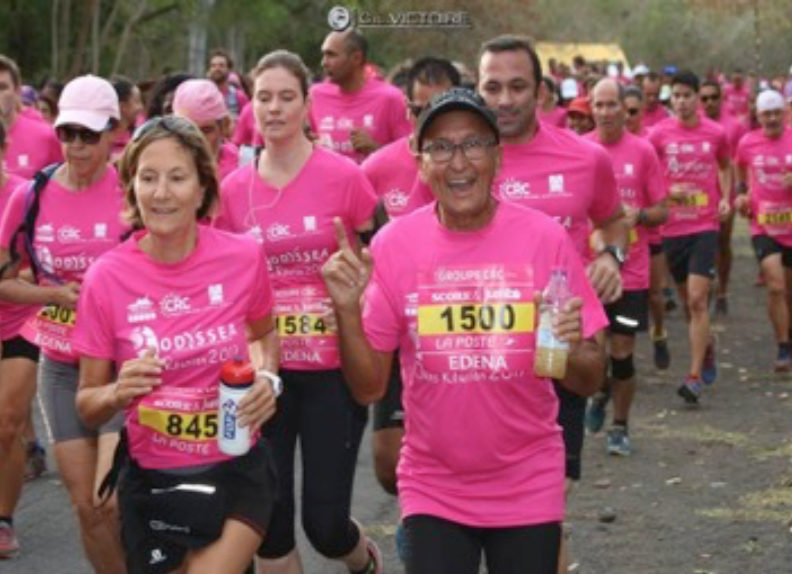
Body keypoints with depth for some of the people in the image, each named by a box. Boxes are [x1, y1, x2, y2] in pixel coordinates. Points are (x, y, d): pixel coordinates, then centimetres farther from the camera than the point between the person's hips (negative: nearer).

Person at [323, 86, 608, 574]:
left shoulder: (544, 238, -9)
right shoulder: (393, 245, -7)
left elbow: (590, 382, -3)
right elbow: (369, 388, -3)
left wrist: (572, 350, -23)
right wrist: (347, 311, -17)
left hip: (529, 490, 0)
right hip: (434, 491, 0)